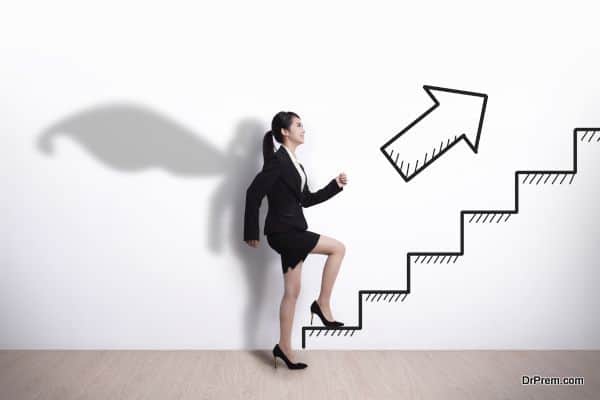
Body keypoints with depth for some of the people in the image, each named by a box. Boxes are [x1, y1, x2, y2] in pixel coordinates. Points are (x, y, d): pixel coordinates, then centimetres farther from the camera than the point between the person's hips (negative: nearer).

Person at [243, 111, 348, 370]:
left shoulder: (294, 163, 14)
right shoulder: (277, 160, -13)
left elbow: (306, 200, 18)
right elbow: (254, 193, -15)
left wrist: (335, 185, 10)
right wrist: (251, 232, -12)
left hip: (292, 232, 9)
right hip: (282, 232, -9)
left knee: (292, 292, 10)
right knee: (338, 248, -9)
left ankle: (284, 348, 19)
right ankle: (323, 304, 2)